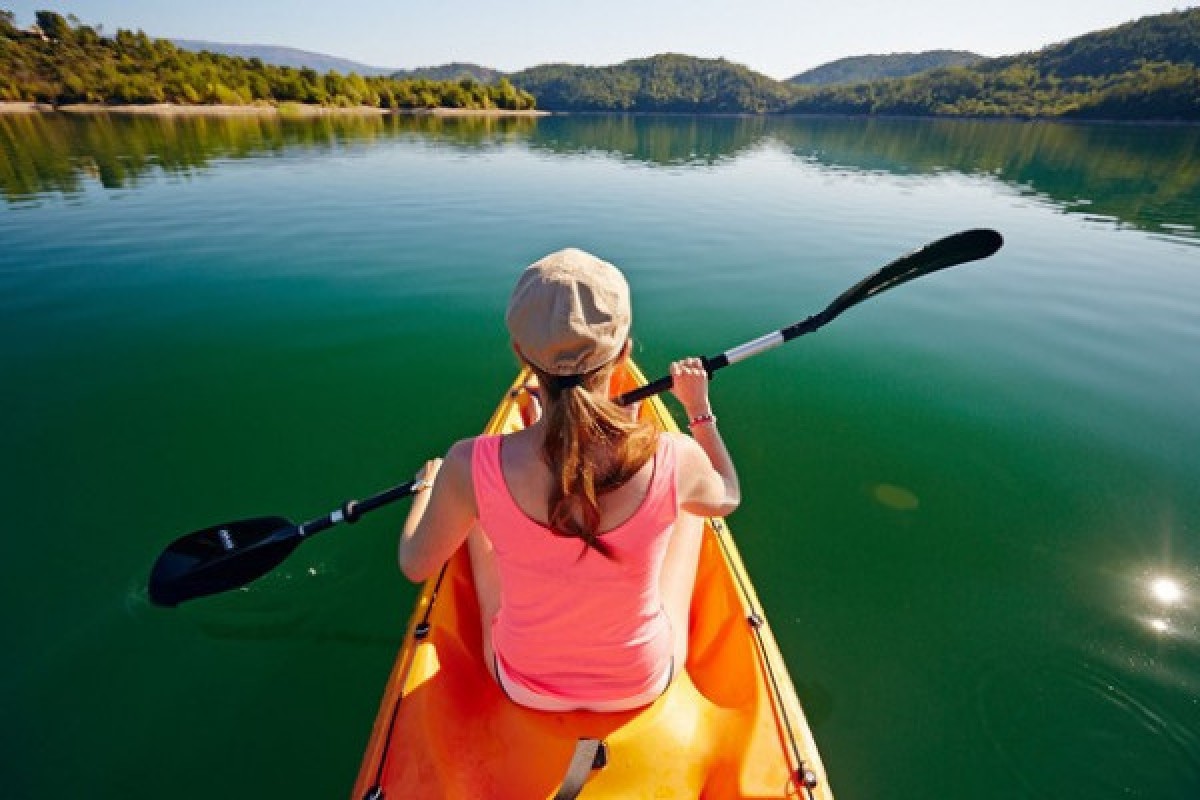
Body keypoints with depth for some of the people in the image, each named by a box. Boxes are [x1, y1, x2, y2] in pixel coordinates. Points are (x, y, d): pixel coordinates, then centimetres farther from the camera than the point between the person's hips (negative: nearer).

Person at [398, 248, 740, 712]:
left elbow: (415, 566, -9)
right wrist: (700, 408, 10)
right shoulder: (676, 460, -30)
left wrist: (427, 484, 10)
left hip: (522, 686, 1)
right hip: (647, 683, 1)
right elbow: (727, 498, -4)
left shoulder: (470, 467, -31)